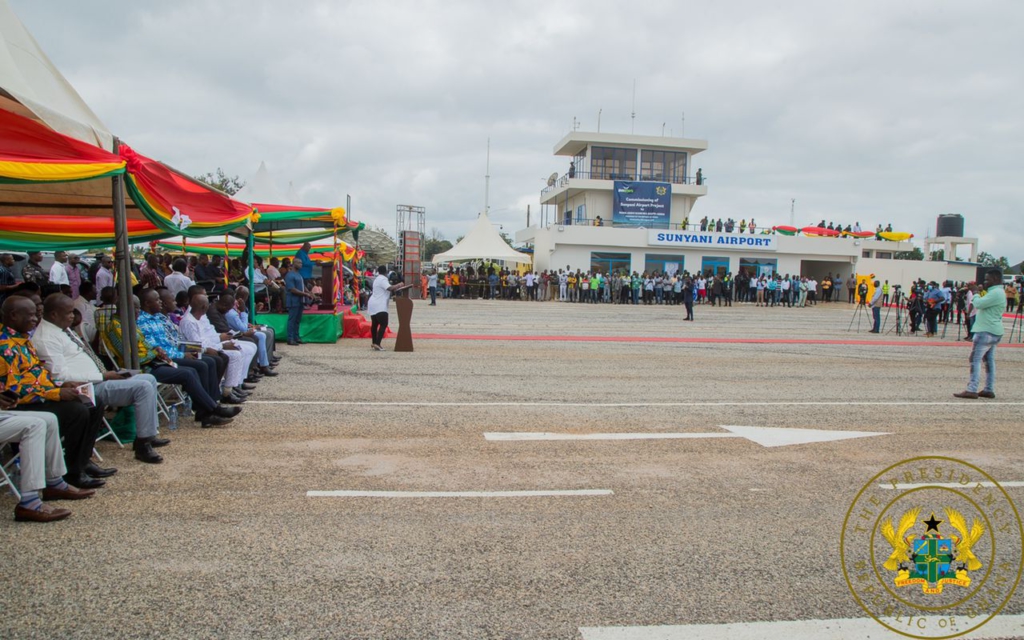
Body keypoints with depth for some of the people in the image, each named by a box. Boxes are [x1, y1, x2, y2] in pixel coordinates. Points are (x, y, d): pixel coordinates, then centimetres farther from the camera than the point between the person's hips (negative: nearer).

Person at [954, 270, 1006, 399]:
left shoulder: (996, 293, -17)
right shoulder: (997, 292, 18)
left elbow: (978, 304, -24)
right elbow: (983, 304, 20)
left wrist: (976, 294, -6)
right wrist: (979, 293, 7)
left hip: (987, 332, -11)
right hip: (993, 331, 11)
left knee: (975, 359, -10)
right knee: (989, 360, 13)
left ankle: (971, 390, -13)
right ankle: (989, 390, 16)